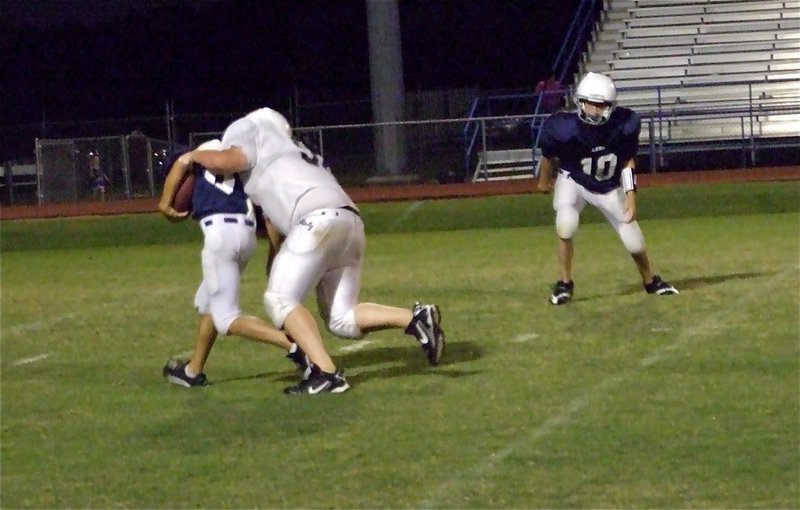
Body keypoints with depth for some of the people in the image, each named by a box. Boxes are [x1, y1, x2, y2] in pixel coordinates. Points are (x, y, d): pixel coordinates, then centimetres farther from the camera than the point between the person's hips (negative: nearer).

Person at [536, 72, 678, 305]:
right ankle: (565, 284, -9)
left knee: (634, 240, 3)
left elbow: (628, 162, -8)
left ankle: (650, 281, 33)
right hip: (574, 181, -2)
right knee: (566, 225, -28)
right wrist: (543, 181, 8)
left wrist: (630, 195, -14)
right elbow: (548, 156, -8)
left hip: (610, 187, 2)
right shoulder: (564, 128, -31)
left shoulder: (625, 125, -25)